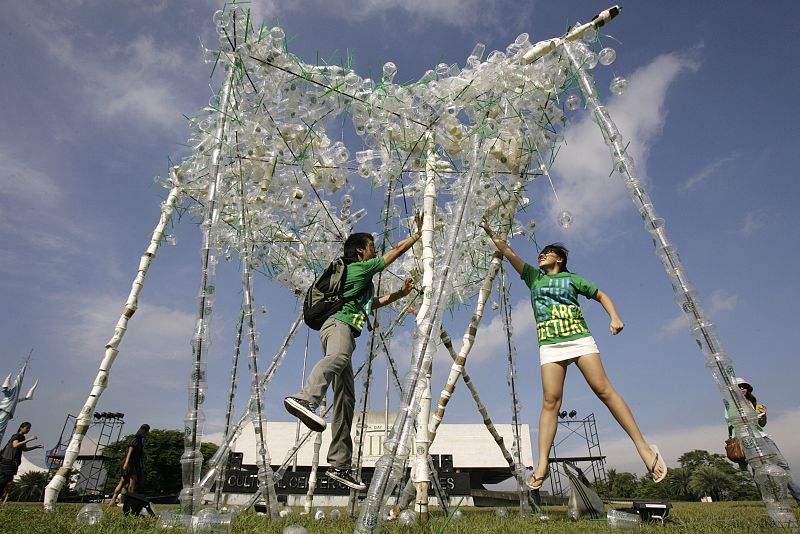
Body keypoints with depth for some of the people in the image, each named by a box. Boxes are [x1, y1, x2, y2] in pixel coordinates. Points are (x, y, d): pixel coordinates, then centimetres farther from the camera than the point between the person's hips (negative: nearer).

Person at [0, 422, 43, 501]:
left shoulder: (23, 438, 14)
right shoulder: (16, 436, -11)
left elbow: (24, 449, 24)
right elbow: (15, 445, -31)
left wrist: (36, 446, 13)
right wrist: (29, 440, -35)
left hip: (13, 463, 8)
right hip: (7, 461, -8)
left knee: (8, 481, 4)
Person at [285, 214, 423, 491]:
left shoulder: (362, 277, 36)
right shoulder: (360, 267, 11)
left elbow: (373, 303, 51)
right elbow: (399, 249, 16)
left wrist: (400, 293, 48)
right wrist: (419, 232, 30)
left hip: (345, 329, 9)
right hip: (339, 324, -9)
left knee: (346, 400, 1)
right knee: (338, 357, -43)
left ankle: (339, 465, -1)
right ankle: (304, 399, -71)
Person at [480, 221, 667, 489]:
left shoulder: (572, 278, 15)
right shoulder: (533, 276, 20)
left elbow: (601, 296, 18)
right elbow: (508, 252, 17)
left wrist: (614, 318, 1)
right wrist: (491, 232, 13)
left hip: (579, 339, -1)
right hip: (550, 344, 1)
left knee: (604, 390, -8)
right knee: (550, 401, -7)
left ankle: (643, 446, 2)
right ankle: (542, 464, -10)